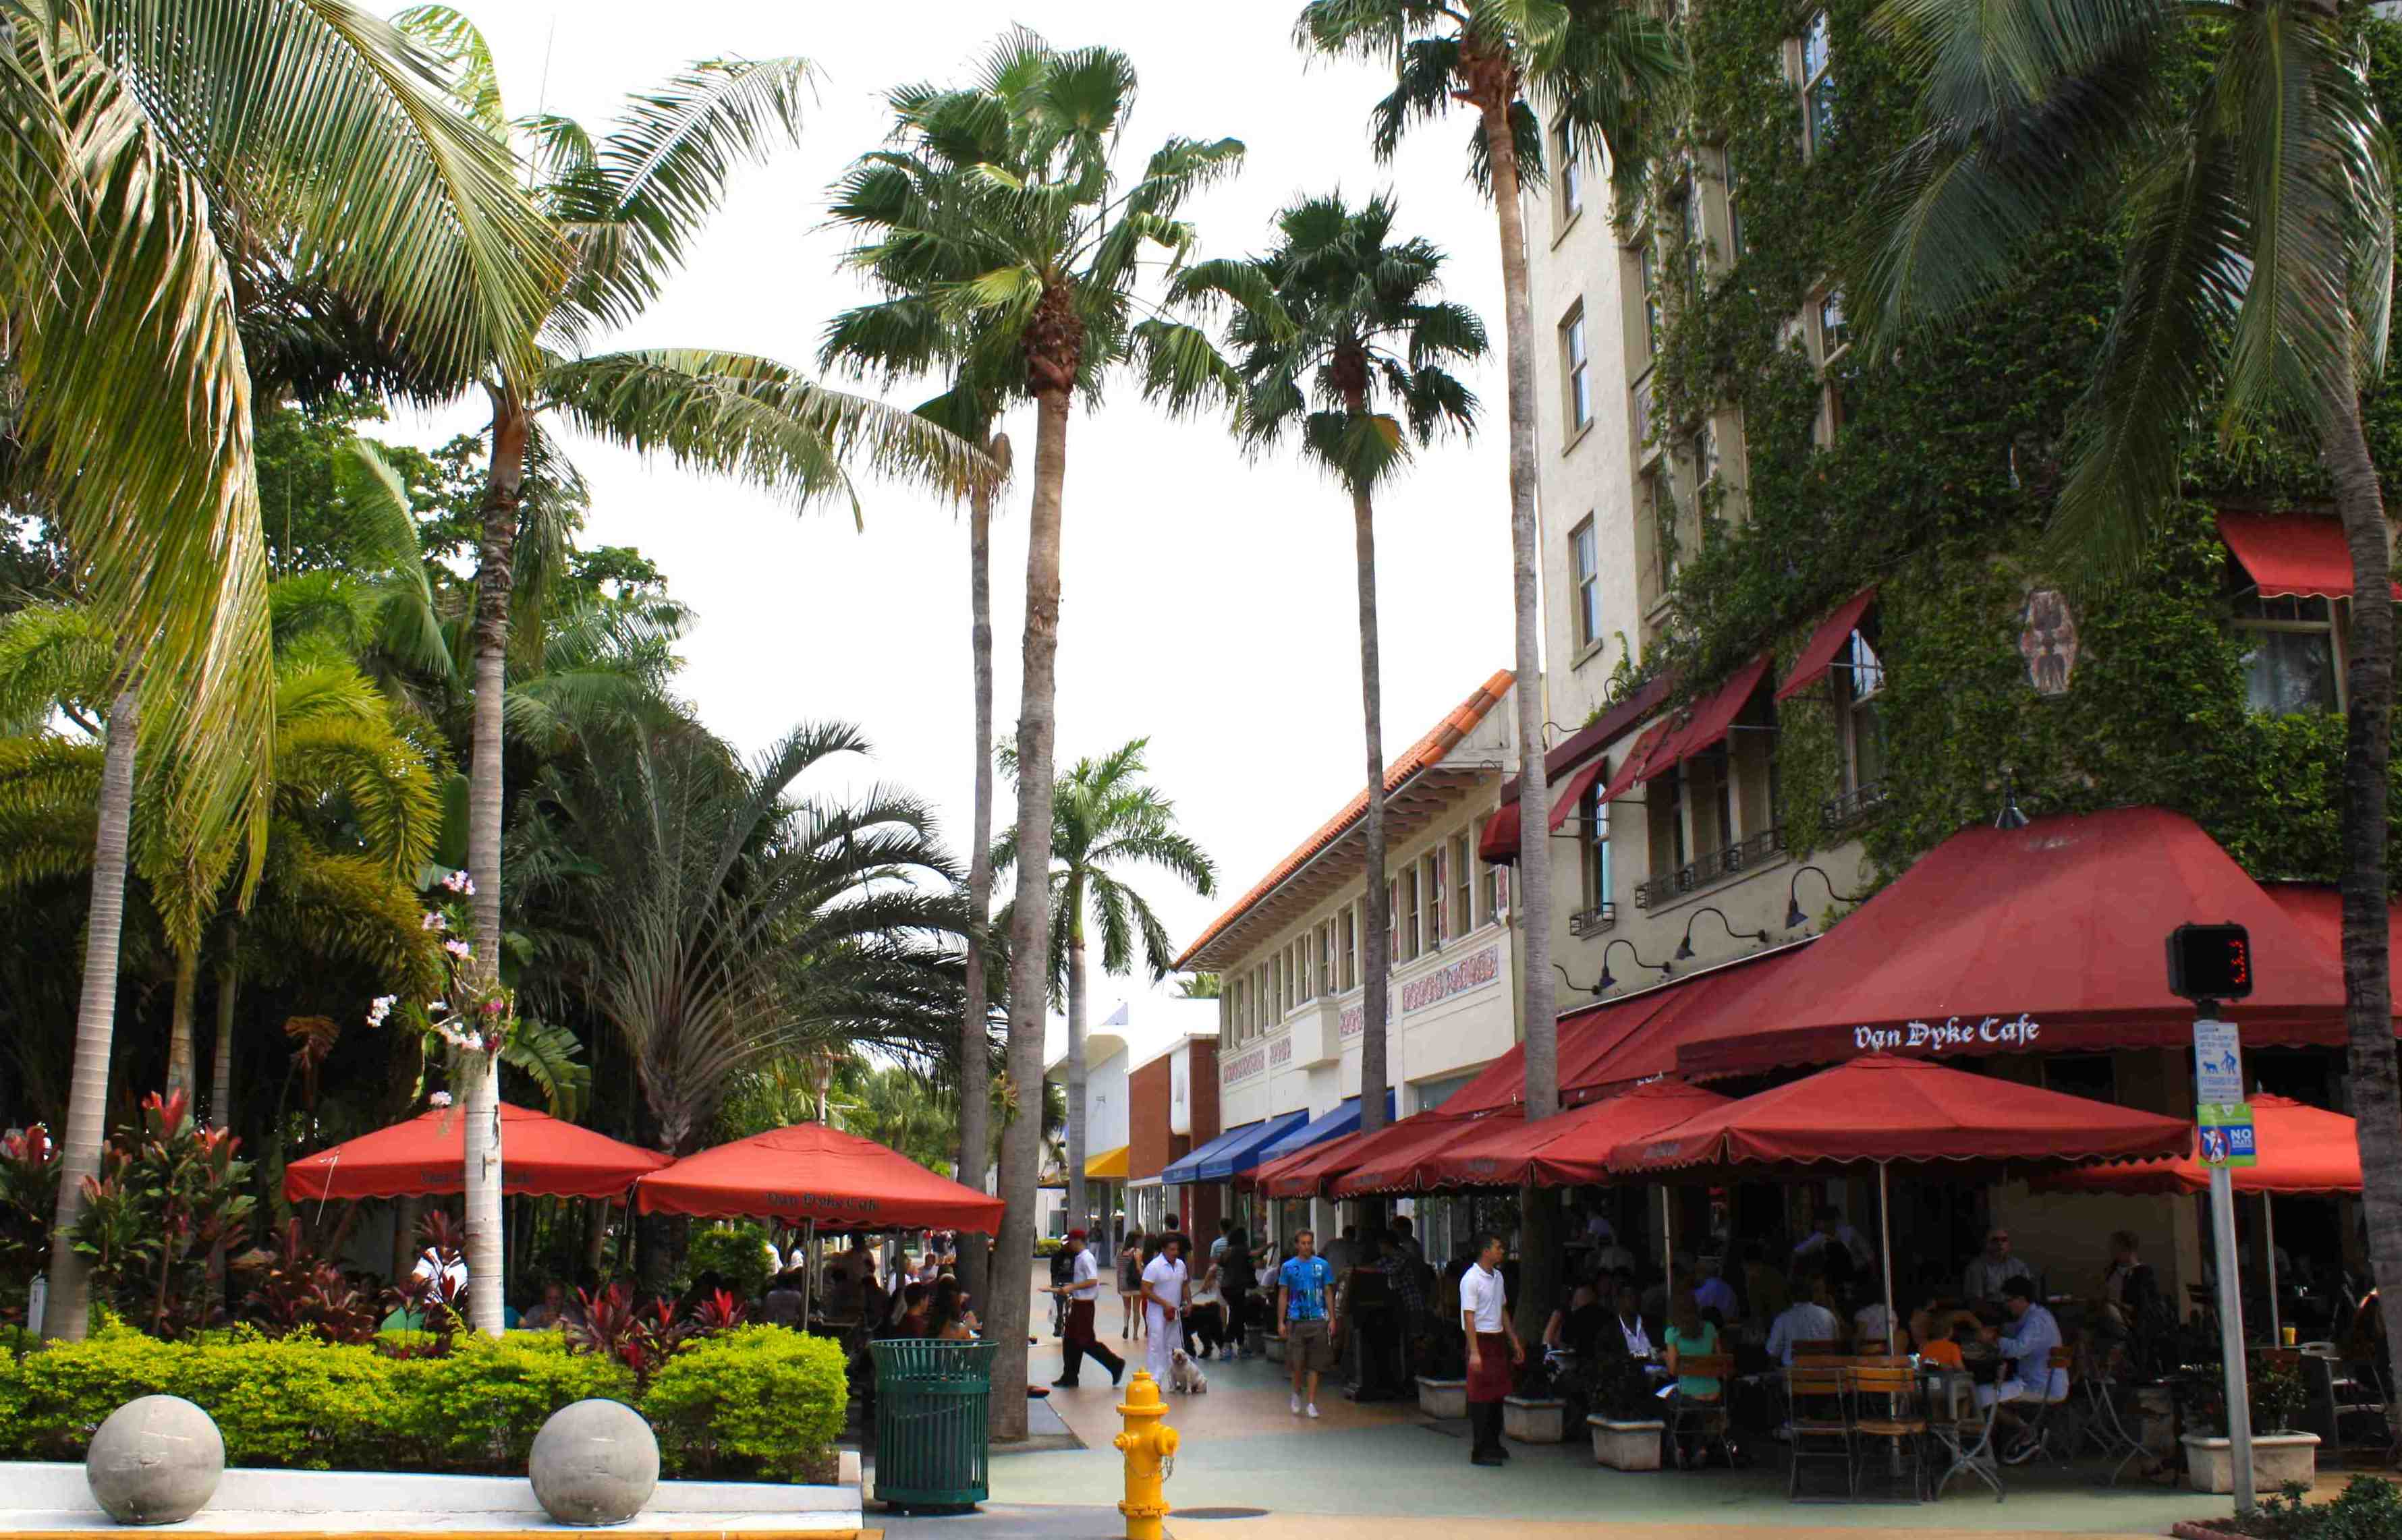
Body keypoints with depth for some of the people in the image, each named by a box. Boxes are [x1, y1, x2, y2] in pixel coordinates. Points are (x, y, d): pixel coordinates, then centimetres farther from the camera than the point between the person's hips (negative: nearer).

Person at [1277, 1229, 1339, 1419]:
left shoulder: (1323, 1265, 4)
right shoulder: (1288, 1267, 3)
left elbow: (1328, 1293, 8)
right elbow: (1283, 1296, 6)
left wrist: (1332, 1319, 1)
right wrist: (1281, 1322, 1)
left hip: (1318, 1320, 0)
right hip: (1296, 1320, 0)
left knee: (1315, 1364, 1)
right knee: (1297, 1363, -1)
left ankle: (1311, 1403, 7)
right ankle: (1297, 1393, 25)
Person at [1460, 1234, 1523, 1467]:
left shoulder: (1497, 1276, 11)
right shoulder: (1471, 1279, -15)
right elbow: (1469, 1317, -18)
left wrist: (1515, 1342, 19)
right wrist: (1474, 1353, -23)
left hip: (1498, 1342, 8)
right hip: (1481, 1341, -8)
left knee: (1498, 1395, 13)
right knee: (1481, 1398, -4)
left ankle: (1493, 1445, 25)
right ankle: (1480, 1451, 1)